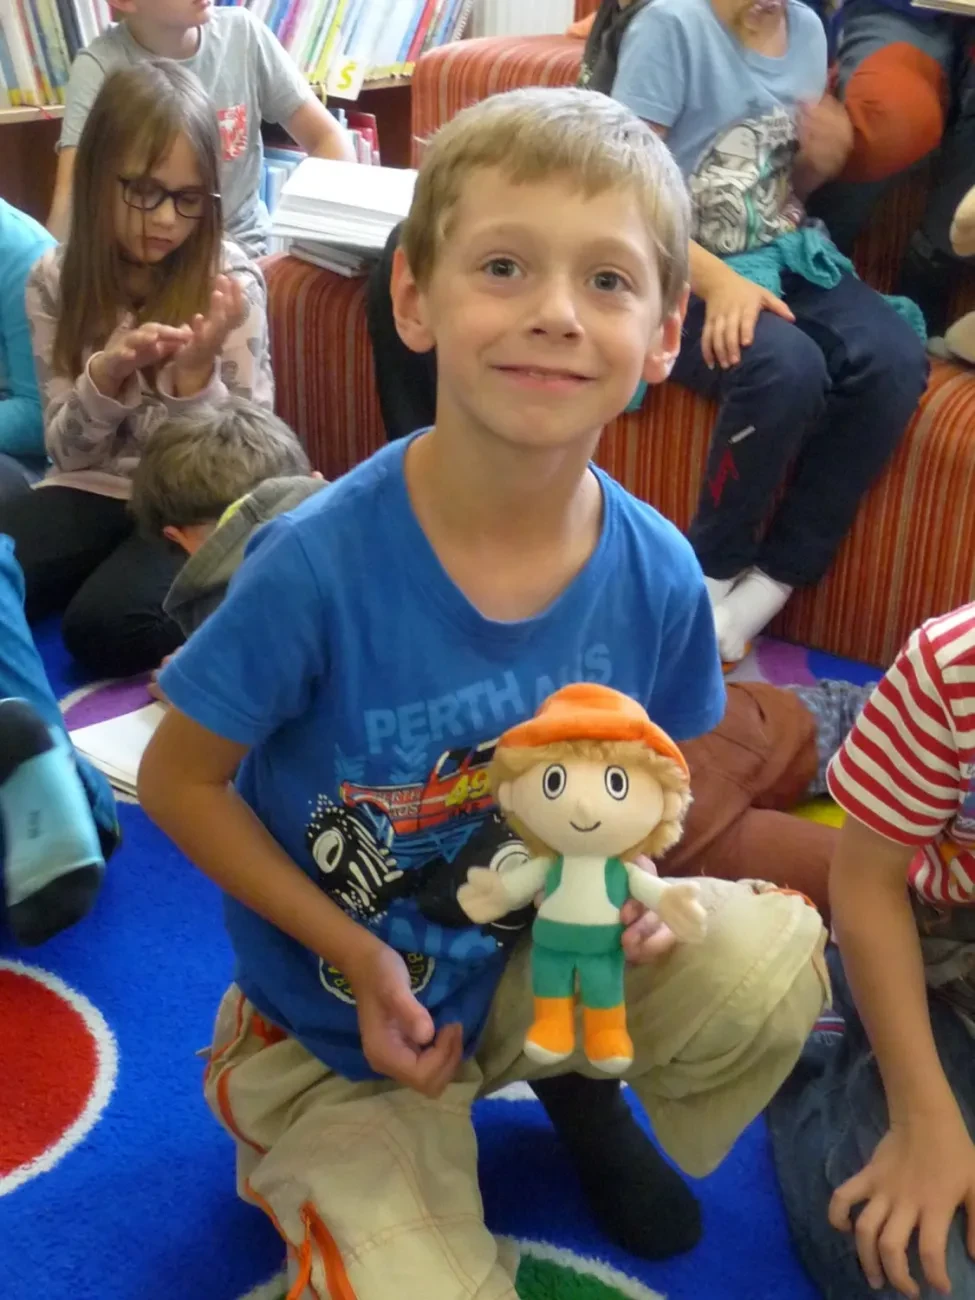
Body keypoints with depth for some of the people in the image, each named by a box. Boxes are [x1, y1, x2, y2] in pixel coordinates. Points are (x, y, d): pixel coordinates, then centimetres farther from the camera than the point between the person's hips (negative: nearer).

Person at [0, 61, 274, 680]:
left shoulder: (230, 280, -8)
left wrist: (197, 371, -26)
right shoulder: (56, 280, 0)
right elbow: (68, 452, 1)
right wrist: (108, 373, -20)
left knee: (105, 622, -30)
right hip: (94, 491, 4)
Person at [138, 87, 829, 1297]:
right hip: (342, 1026, -3)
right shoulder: (316, 564, -28)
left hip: (535, 958, 3)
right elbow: (178, 780, -15)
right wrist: (356, 957, -20)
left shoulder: (657, 575, -16)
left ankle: (583, 1086, 14)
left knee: (773, 961, -18)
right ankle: (302, 1159, 18)